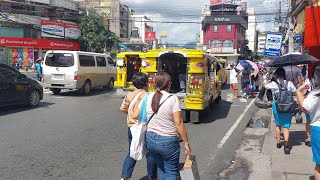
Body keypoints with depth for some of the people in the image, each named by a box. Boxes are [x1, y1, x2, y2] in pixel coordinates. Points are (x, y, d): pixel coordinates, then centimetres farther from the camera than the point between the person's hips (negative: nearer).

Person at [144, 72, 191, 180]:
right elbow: (178, 122, -16)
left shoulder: (148, 97, 0)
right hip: (168, 141, -5)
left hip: (151, 139, 5)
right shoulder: (173, 99, -13)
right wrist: (186, 143, -10)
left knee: (160, 168, 25)